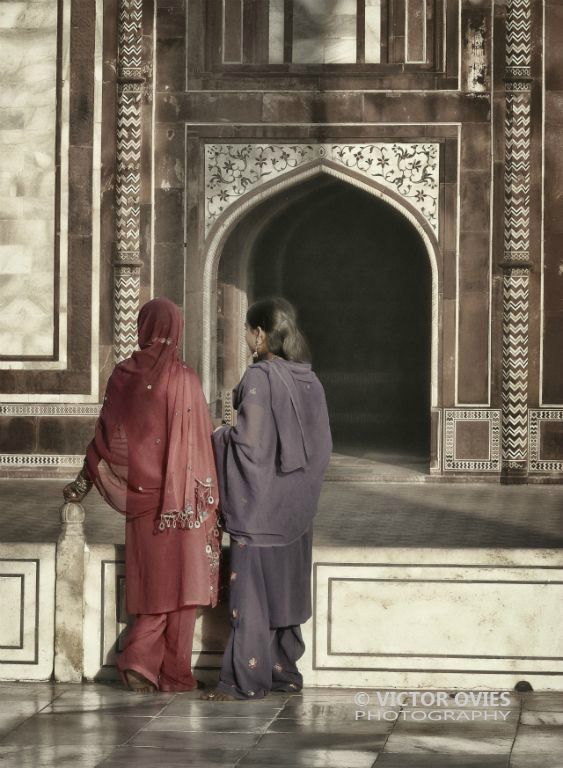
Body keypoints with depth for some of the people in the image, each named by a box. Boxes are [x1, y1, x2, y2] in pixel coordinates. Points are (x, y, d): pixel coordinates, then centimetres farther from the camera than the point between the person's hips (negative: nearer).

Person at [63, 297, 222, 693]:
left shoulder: (123, 376, 0)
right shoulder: (184, 380, -11)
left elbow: (106, 436, 7)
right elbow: (200, 443, -10)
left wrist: (83, 482, 21)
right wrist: (210, 501, -2)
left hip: (140, 495, 4)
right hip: (181, 498, -4)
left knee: (154, 582, 14)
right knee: (179, 582, 4)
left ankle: (140, 658, 4)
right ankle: (175, 674, 5)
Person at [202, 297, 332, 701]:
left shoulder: (260, 377, -17)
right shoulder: (309, 379, 5)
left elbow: (249, 441, -20)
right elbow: (322, 444, 9)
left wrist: (219, 436, -1)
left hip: (261, 501, -7)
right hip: (297, 502, 7)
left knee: (252, 589, -2)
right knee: (284, 586, 15)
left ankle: (246, 679, -1)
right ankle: (284, 670, 21)